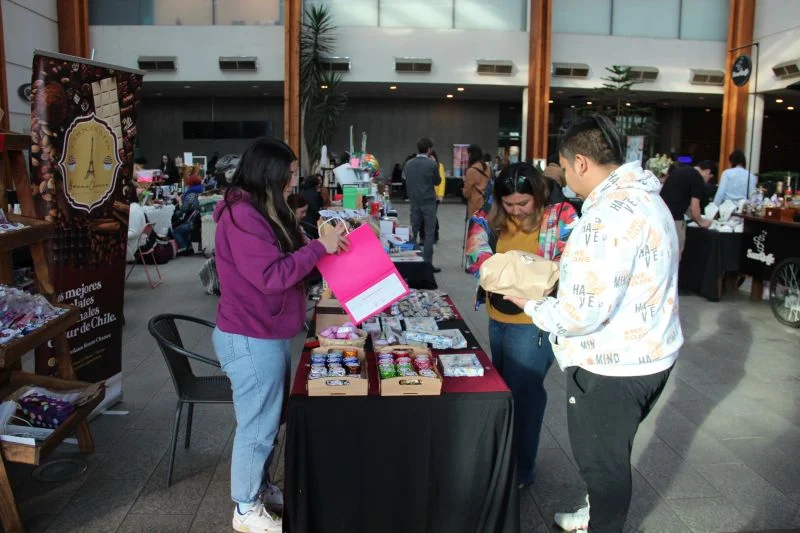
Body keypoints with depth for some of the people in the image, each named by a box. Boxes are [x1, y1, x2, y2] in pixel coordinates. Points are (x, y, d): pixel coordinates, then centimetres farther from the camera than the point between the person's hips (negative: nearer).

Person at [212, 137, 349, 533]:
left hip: (269, 335, 10)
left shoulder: (263, 211, 11)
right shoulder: (241, 216, -21)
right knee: (257, 426, 4)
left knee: (269, 419, 20)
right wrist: (319, 247, -20)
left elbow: (286, 262, 17)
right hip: (250, 340, -10)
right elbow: (272, 276, -26)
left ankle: (258, 486, 38)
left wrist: (322, 245, 3)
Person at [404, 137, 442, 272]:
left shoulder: (408, 164, 1)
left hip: (414, 202, 5)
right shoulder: (431, 164, -12)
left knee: (413, 231, 12)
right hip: (428, 202, -5)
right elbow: (437, 181, 1)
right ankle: (427, 262, -1)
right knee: (429, 233, 0)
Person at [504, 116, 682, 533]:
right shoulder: (643, 197, 7)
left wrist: (531, 307, -11)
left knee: (600, 459, 12)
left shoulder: (608, 216, -26)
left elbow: (584, 313, -28)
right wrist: (565, 274, 9)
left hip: (613, 366, -10)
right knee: (610, 452, 27)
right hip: (648, 354, 10)